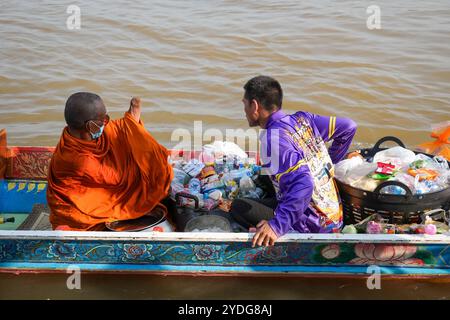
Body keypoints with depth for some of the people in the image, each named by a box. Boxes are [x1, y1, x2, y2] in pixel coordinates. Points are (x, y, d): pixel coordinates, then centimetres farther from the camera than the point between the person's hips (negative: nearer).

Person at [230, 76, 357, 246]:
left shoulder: (274, 138, -23)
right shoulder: (302, 119, 1)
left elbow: (303, 184, -34)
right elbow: (348, 127, 8)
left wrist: (277, 225, -36)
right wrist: (327, 163, 18)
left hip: (314, 227, -9)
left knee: (238, 207, -7)